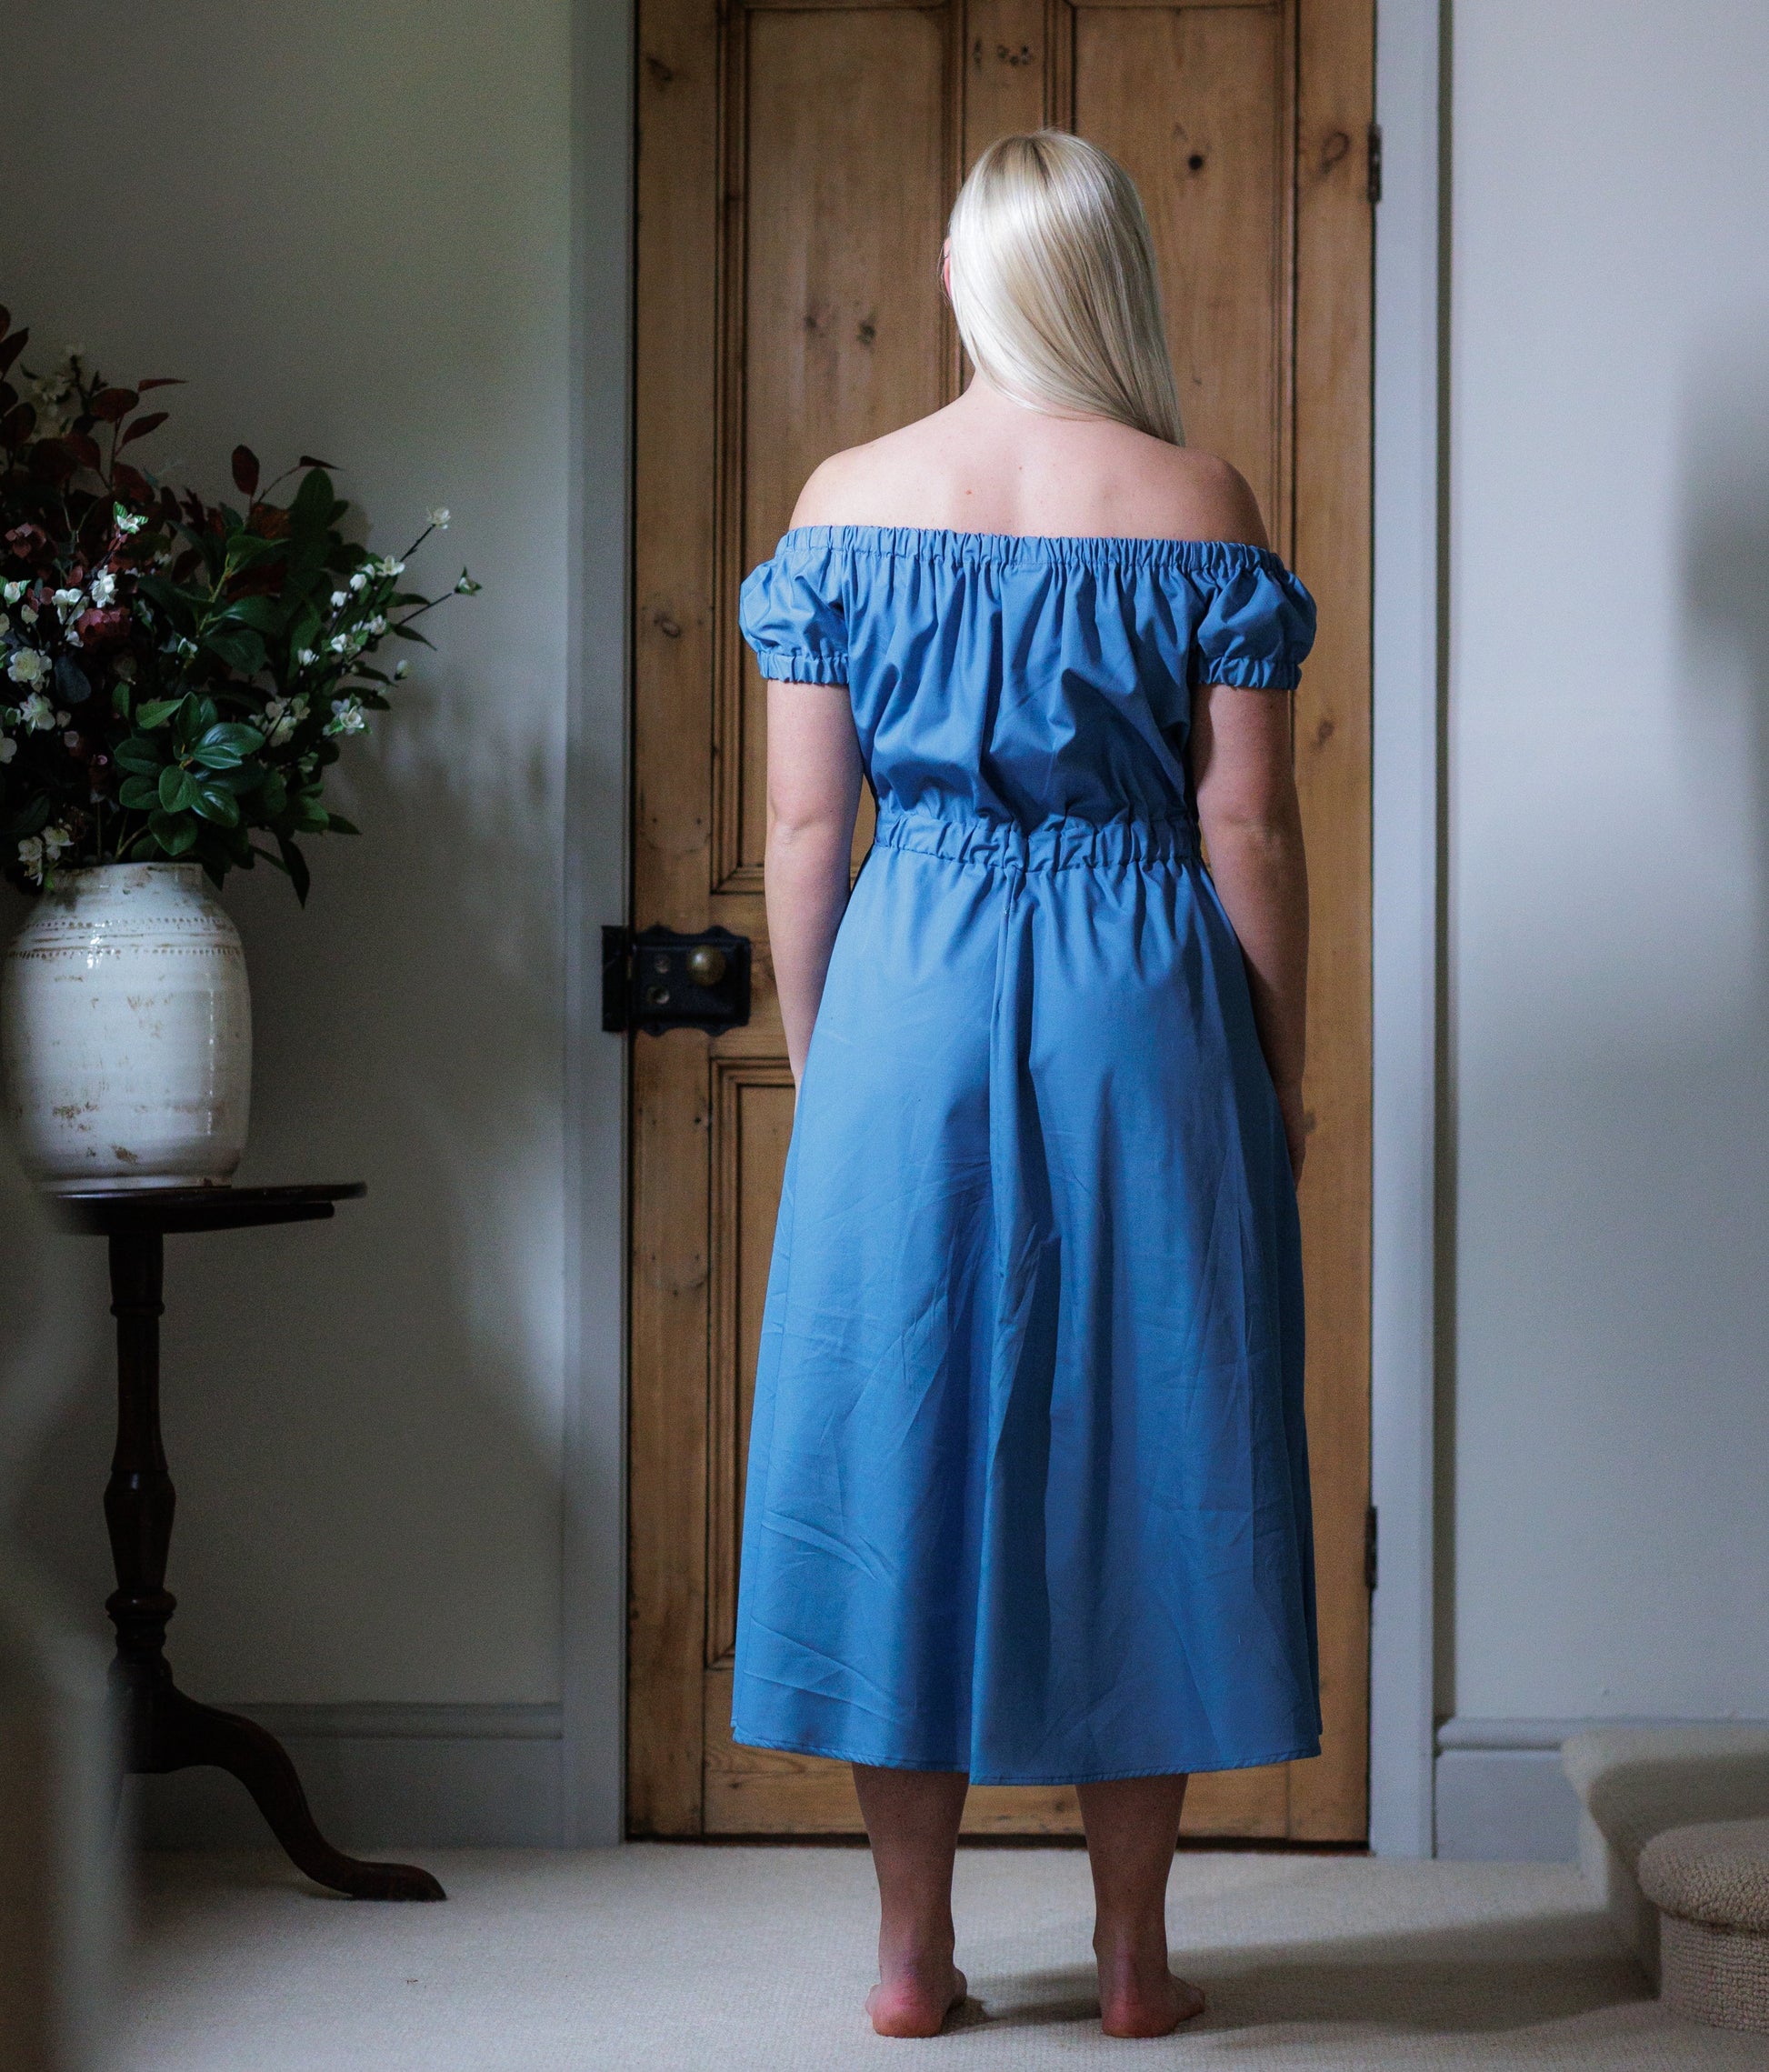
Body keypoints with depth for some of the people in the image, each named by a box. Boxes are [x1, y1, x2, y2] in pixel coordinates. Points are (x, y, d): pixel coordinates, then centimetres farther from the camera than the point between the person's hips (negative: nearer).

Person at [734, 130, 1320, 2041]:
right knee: (1139, 1450, 7)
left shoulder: (846, 502, 0)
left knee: (896, 1442, 8)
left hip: (906, 1006, 1)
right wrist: (1280, 1077, 6)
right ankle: (1132, 1951, 13)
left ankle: (911, 1950, 13)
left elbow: (804, 824, 1)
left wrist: (818, 1057, 12)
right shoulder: (1197, 508, -4)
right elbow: (1246, 828, -4)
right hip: (1143, 1017, -1)